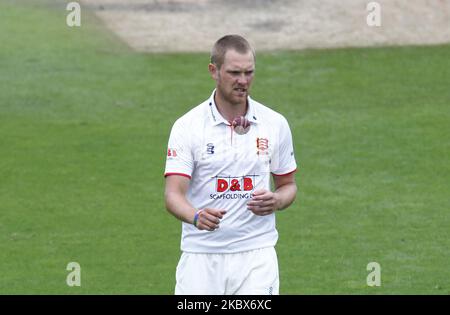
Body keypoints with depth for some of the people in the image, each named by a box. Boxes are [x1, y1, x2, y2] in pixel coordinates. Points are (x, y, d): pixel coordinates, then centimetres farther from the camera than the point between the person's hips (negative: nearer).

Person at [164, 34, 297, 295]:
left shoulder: (275, 124, 4)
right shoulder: (187, 126, -4)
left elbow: (288, 185, 16)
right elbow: (174, 194, -11)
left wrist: (276, 201, -8)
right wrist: (196, 217, -33)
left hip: (256, 256, 1)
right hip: (201, 257, -1)